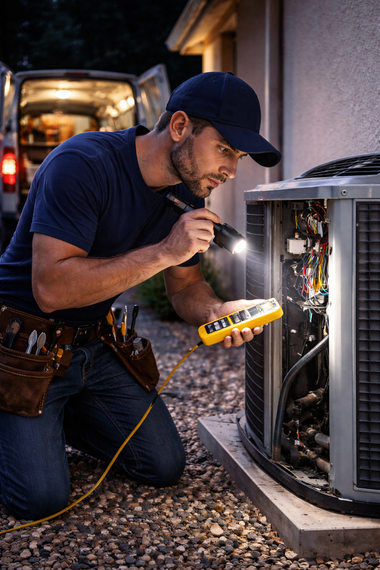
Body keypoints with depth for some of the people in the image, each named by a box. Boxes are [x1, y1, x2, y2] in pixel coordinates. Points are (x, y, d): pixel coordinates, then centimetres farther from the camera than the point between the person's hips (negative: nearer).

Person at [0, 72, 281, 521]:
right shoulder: (83, 164, -27)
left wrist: (216, 312, -19)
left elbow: (185, 287, 6)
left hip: (95, 346, 7)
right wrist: (163, 252, -34)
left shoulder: (187, 193, -2)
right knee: (42, 497, -16)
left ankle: (58, 416, 24)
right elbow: (50, 289, -33)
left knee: (164, 468, 7)